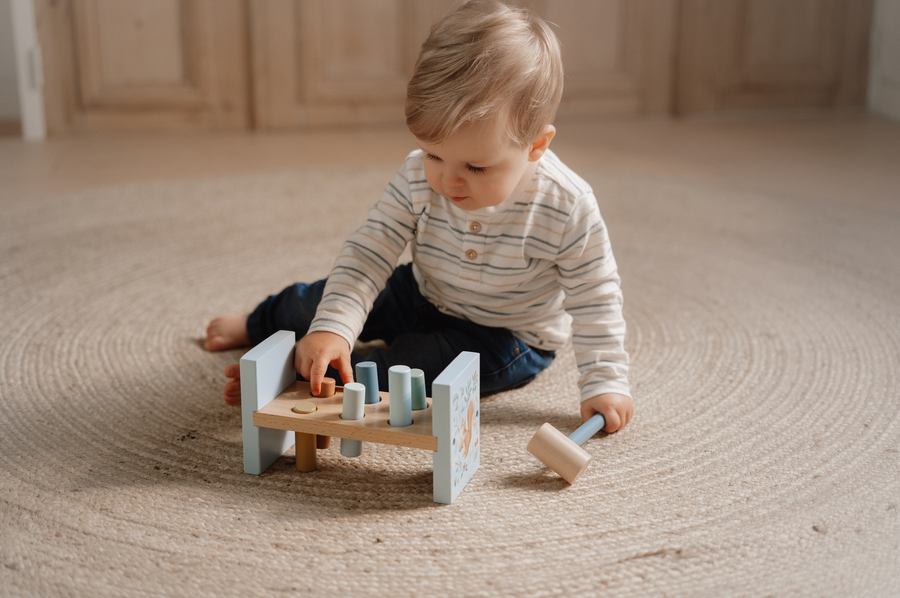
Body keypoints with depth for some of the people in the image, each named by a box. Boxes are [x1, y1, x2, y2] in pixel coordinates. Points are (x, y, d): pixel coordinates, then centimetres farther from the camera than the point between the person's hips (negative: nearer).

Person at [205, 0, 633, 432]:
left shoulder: (567, 208, -31)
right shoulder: (417, 177, -22)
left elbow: (594, 299, -19)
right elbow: (368, 252, -21)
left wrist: (605, 381, -24)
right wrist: (332, 326, -35)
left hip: (509, 336, -3)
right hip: (423, 296, 4)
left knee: (423, 361, -32)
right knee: (321, 300, 10)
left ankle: (307, 379, -20)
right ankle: (258, 322, 44)